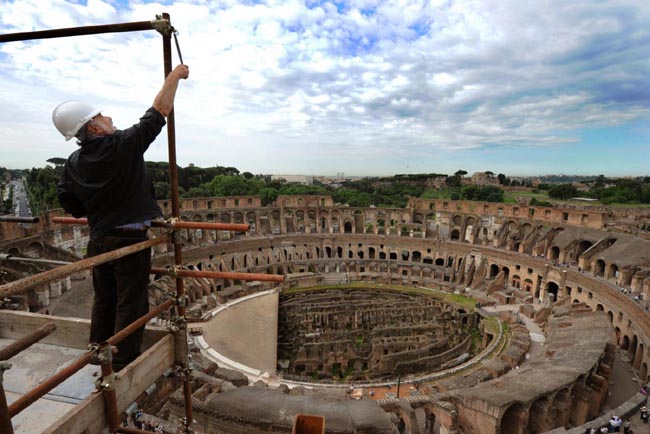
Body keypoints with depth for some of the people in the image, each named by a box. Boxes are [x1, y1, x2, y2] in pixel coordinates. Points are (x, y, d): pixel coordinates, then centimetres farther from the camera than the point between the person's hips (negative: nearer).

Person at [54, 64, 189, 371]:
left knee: (104, 300, 19)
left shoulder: (73, 164, 4)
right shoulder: (123, 145, -14)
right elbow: (159, 112, -8)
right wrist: (175, 76, 2)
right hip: (130, 240, -6)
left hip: (98, 240, 7)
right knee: (130, 305, 4)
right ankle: (123, 366, 14)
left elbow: (72, 206, 10)